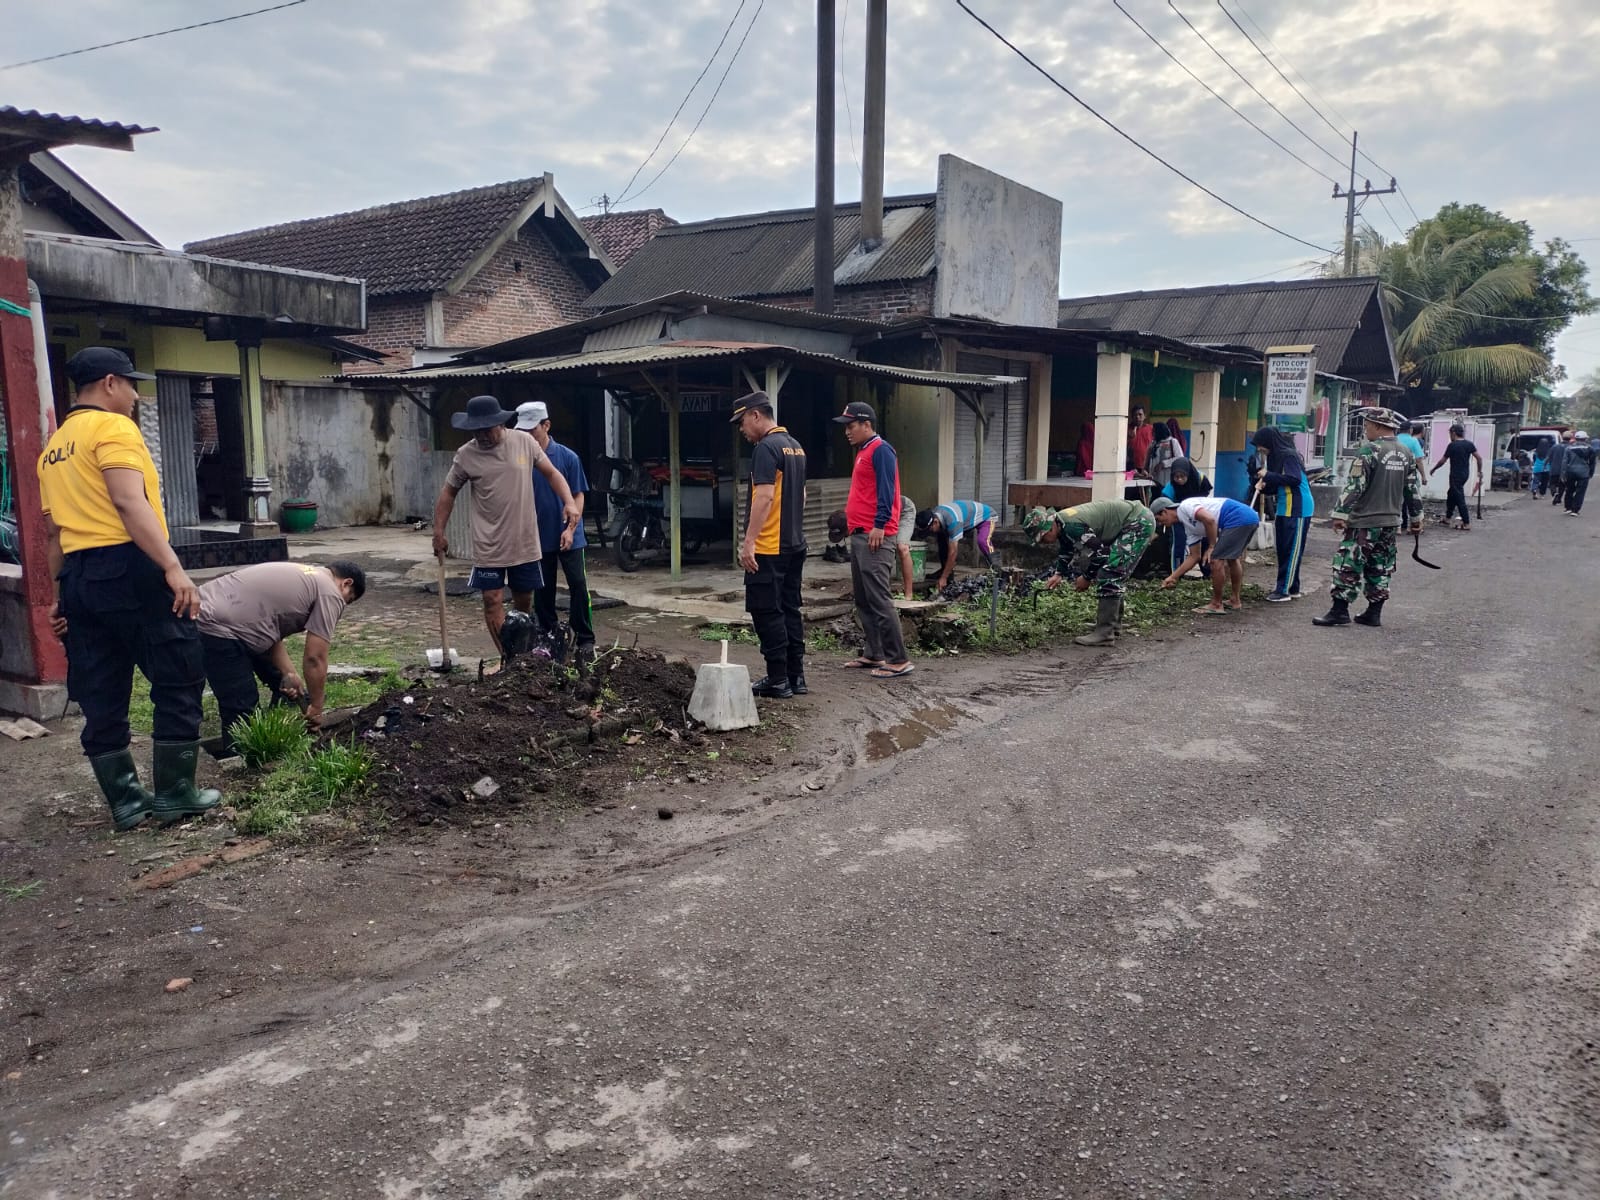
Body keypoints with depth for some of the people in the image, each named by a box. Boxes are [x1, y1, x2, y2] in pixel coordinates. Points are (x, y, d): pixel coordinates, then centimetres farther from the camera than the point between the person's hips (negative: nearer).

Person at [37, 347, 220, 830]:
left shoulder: (53, 447, 21)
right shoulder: (113, 427, -6)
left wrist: (62, 594, 26)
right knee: (178, 682, 2)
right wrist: (174, 568, -27)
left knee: (102, 699, 10)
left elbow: (54, 530, 22)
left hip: (78, 576, 9)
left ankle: (125, 801, 17)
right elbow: (129, 503, -20)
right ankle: (174, 794, 5)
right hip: (129, 569, -9)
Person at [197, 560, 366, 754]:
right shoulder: (330, 594, -9)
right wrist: (316, 707, 1)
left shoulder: (306, 576, 19)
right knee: (242, 710, -7)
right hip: (216, 626, -11)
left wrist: (289, 673, 4)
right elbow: (314, 658, -9)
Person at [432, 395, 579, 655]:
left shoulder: (524, 441, -4)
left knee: (524, 600, 12)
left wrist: (569, 502, -10)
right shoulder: (465, 455, -6)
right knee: (492, 600, -4)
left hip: (525, 542, 1)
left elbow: (551, 473, 5)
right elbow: (448, 492, 6)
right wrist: (439, 532, 2)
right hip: (489, 545, -1)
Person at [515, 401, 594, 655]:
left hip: (569, 536, -2)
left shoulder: (567, 457, -8)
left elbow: (578, 496, -5)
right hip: (538, 537, 2)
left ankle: (585, 639, 6)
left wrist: (570, 529, -14)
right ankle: (547, 636, 24)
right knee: (542, 590, 10)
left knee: (579, 586, -4)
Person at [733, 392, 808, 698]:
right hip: (795, 544, 9)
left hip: (769, 548, -9)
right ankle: (795, 676, 16)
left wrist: (749, 542, -23)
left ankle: (778, 680, -1)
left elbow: (764, 497, -22)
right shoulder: (796, 446, 15)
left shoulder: (766, 448, -14)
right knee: (790, 610, 12)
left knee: (767, 612, -3)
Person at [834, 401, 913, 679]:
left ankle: (898, 660, -8)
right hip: (859, 535, 10)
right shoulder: (863, 452, 20)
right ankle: (873, 654, 18)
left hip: (874, 536, -10)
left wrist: (879, 525, -23)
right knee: (862, 599, 12)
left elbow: (886, 490, -18)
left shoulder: (880, 450, -9)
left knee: (878, 600, -11)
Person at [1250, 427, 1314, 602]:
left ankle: (1285, 590, -3)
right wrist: (1268, 485, -1)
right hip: (1284, 509, 9)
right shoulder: (1276, 455, 12)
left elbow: (1294, 479, -26)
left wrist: (1269, 476, -21)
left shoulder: (1288, 455, -15)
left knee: (1292, 551, -5)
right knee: (1283, 550, 11)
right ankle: (1291, 588, 19)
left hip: (1297, 510, -9)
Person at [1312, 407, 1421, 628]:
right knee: (1380, 569, 12)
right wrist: (1416, 517, 22)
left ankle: (1339, 610, -3)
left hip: (1364, 522, -7)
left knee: (1348, 565, -3)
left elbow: (1354, 486, -18)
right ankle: (1374, 613, 16)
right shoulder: (1406, 454, 9)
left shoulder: (1369, 451, -14)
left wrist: (1341, 514, -15)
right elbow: (1412, 489, 14)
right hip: (1391, 523, 7)